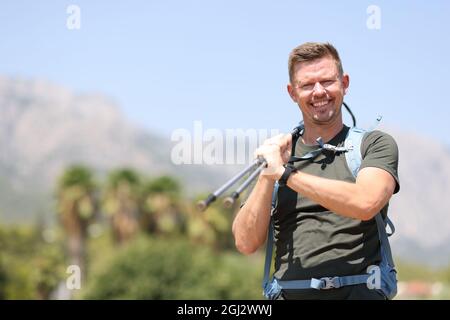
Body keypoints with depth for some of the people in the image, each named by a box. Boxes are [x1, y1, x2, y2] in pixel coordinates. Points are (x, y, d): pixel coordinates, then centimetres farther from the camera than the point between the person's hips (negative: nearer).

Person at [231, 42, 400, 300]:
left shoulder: (376, 144, 8)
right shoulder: (279, 152, 16)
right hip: (288, 293, 2)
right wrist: (267, 176, -5)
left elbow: (365, 203, -13)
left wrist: (284, 173, -9)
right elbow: (246, 243, 7)